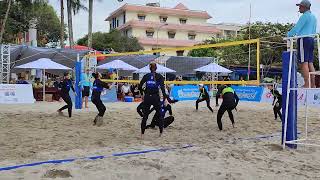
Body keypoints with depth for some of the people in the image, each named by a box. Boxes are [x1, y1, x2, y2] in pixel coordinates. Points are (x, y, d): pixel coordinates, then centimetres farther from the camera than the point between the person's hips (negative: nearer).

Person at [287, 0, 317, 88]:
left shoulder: (304, 16, -8)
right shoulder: (313, 17, 20)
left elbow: (296, 28, -11)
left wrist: (288, 35, 2)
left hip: (304, 39, -9)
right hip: (311, 40, 9)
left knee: (304, 63, -10)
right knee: (310, 63, 7)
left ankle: (306, 85, -13)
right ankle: (313, 84, 6)